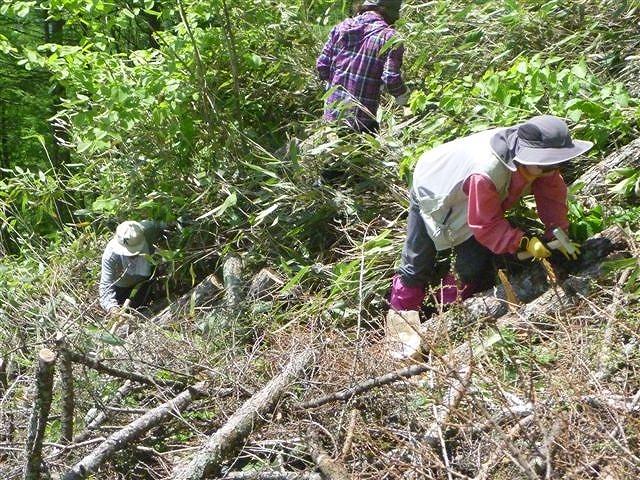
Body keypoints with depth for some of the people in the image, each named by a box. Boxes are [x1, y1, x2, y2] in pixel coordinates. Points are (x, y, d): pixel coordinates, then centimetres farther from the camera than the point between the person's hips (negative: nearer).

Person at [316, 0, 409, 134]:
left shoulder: (342, 27, 4)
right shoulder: (390, 37, -11)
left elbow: (322, 65, 3)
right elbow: (391, 78, -17)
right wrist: (402, 95, 5)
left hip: (332, 113, 5)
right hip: (361, 120, -5)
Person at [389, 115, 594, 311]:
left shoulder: (539, 162, -27)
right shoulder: (485, 175, -47)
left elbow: (552, 192, -12)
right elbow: (485, 224, -34)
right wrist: (524, 243, -39)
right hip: (432, 193, -6)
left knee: (476, 268, -2)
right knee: (417, 266, 0)